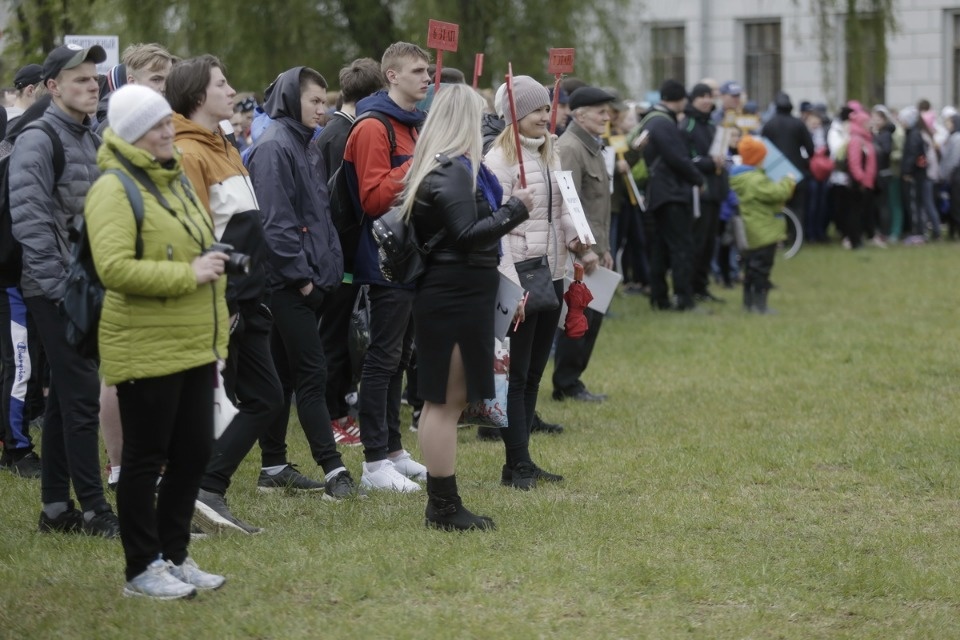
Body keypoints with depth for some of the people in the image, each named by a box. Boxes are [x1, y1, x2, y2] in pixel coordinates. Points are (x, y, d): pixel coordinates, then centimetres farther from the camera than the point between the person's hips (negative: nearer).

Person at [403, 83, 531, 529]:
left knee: (447, 399, 13)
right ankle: (444, 506, -2)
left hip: (452, 295, 11)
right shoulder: (453, 171, -16)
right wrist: (514, 211, -15)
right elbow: (467, 235, -24)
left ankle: (443, 504, 17)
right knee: (445, 400, -6)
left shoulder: (437, 167, 15)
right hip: (455, 296, -11)